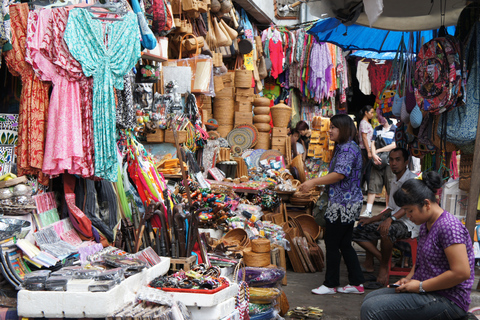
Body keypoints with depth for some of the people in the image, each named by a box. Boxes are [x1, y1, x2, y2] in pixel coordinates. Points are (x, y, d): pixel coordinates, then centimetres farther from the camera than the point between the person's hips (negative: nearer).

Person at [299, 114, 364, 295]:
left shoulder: (348, 148, -16)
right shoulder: (343, 147, 17)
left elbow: (340, 174, -27)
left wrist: (313, 182, -26)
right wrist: (316, 184, 20)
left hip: (343, 205, -10)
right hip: (347, 203, 10)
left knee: (332, 243, -2)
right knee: (344, 244, 13)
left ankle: (330, 285, 8)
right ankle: (357, 283, 18)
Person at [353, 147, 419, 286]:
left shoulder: (413, 179, -9)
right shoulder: (394, 182, 18)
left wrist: (391, 219, -40)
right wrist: (371, 219, 13)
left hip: (409, 224, -9)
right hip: (393, 221, 9)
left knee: (386, 231, -40)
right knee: (359, 231, -4)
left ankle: (384, 268, -20)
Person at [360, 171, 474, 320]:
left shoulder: (449, 227, -20)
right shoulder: (426, 225, 12)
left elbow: (461, 273, -26)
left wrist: (421, 286, -18)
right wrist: (409, 278, 7)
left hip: (448, 300, -10)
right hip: (425, 290, 10)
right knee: (369, 299, 12)